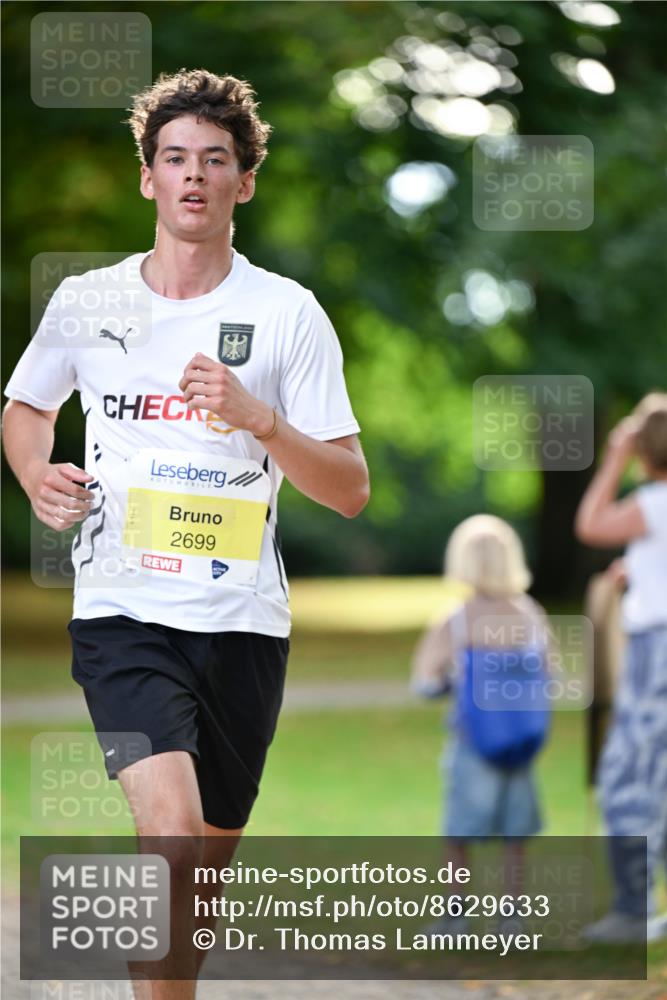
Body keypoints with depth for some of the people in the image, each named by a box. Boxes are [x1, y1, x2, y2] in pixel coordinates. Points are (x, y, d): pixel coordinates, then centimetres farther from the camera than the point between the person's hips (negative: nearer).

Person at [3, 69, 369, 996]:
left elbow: (350, 489, -1)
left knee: (208, 861, 11)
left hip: (243, 621, 1)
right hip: (121, 612, -1)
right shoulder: (86, 301, 5)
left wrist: (260, 420, -17)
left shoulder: (287, 312, 1)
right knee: (171, 824, -24)